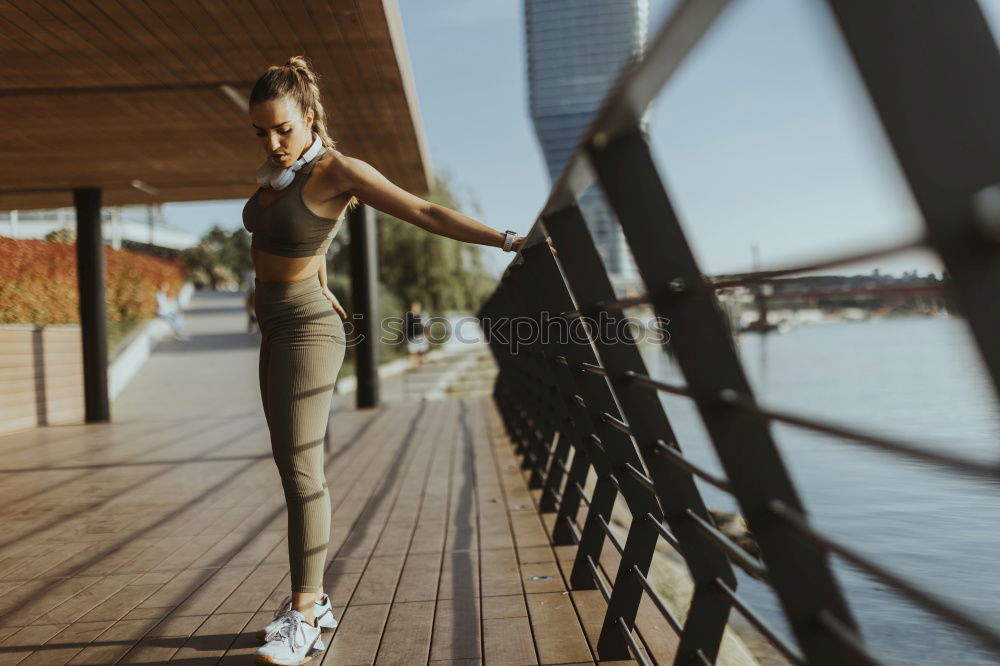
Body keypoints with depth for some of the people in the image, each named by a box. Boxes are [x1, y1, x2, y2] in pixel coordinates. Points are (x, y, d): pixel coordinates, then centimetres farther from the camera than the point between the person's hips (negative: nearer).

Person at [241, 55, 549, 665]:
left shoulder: (337, 170, -15)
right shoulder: (279, 168, 9)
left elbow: (426, 212, -18)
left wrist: (507, 240, -23)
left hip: (305, 330, -9)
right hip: (278, 329, 9)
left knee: (302, 472, -11)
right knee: (296, 470, 10)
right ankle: (314, 599, 20)